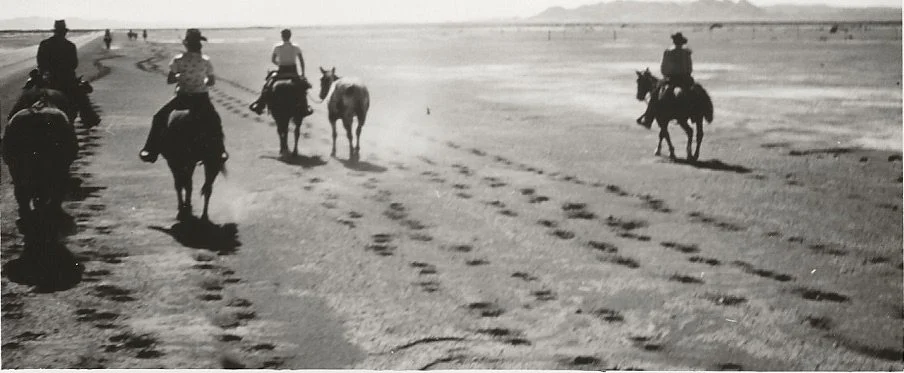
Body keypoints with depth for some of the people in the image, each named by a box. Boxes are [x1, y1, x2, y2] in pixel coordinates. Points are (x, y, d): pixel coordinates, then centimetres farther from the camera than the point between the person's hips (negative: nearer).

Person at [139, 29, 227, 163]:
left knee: (159, 118, 14)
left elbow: (169, 80, -8)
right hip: (202, 98, 2)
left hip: (183, 98, -2)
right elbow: (212, 81, 5)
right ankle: (220, 151, 28)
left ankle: (151, 151, 8)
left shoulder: (179, 60, -11)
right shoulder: (206, 61, -4)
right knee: (215, 120, 28)